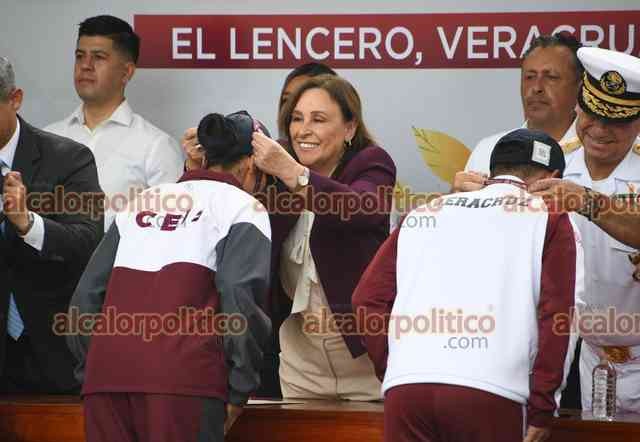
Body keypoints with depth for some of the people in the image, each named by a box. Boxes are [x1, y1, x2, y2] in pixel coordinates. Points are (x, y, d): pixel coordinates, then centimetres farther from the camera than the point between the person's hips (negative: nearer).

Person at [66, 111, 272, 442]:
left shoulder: (140, 203, 25)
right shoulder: (242, 206, 9)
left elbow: (86, 295, 19)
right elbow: (240, 295, -6)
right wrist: (239, 390, 1)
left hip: (105, 374, 5)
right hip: (183, 372, -5)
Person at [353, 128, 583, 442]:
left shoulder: (422, 215, 24)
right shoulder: (549, 219, 14)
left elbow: (368, 299, 14)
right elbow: (557, 315, 2)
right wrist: (542, 410, 3)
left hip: (406, 387, 3)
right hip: (490, 395, -3)